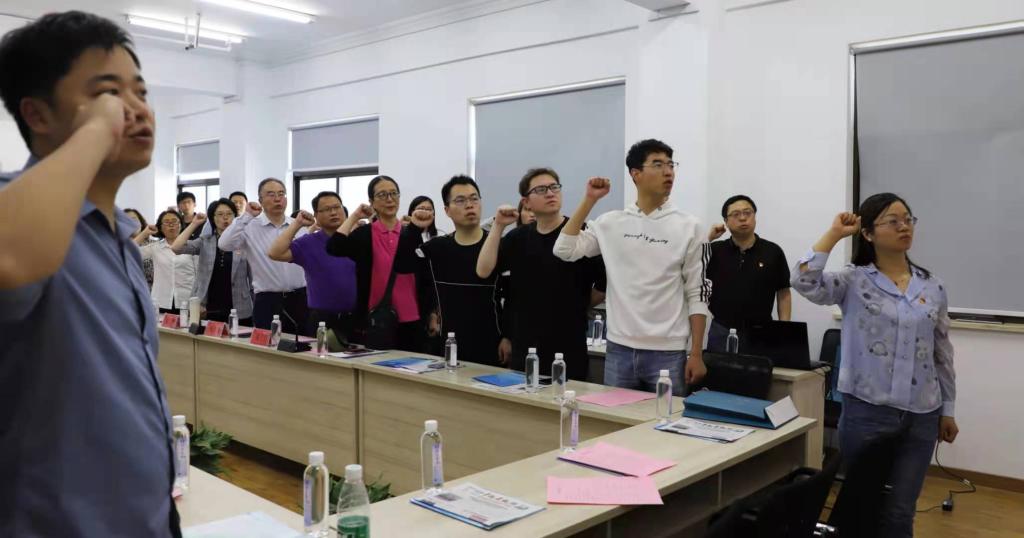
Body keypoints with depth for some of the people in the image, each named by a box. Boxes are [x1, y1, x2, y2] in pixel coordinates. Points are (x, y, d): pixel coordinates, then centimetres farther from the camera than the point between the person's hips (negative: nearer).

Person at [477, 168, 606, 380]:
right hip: (523, 347, 5)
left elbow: (606, 283, -10)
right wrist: (498, 226, -6)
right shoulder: (518, 237, 9)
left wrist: (578, 307, 3)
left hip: (568, 348, -5)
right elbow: (483, 271, -1)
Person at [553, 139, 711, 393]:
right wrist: (589, 200, -3)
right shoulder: (611, 222, 4)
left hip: (668, 353, -2)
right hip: (619, 349, 2)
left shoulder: (688, 227, -1)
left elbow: (698, 294, -1)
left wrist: (696, 354, -5)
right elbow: (564, 250, -1)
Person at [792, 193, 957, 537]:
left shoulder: (932, 287, 6)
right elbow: (803, 282, -24)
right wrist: (835, 233, -14)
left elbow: (942, 352, 12)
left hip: (921, 416, 3)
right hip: (867, 411, -3)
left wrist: (948, 409, 13)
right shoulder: (853, 281, -5)